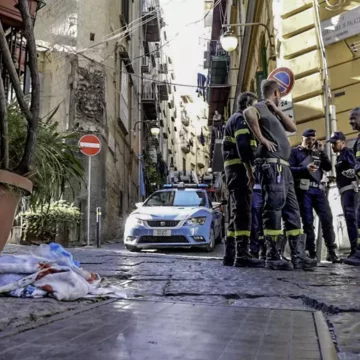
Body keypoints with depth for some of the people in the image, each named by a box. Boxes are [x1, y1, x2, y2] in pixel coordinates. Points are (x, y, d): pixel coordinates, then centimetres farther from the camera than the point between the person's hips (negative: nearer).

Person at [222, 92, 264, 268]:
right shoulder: (241, 118, -4)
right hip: (240, 169, -10)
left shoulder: (234, 119, 29)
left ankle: (230, 255, 11)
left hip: (234, 169, 10)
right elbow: (243, 146, -19)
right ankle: (242, 255, -19)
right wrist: (249, 169, -24)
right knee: (243, 212, -15)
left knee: (237, 213, 10)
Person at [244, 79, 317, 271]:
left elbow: (292, 127, 23)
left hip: (283, 166, 10)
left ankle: (298, 255, 7)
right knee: (274, 207, -13)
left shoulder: (272, 112, 27)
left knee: (292, 210, 6)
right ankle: (274, 257, -12)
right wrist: (262, 138, -18)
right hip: (272, 164, -10)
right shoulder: (260, 107, -1)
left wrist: (277, 110, 16)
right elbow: (248, 113, -24)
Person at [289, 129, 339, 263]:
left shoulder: (317, 153, 26)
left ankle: (331, 251, -2)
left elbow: (328, 167, 13)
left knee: (327, 218, -6)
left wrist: (322, 152, 4)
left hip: (318, 188, 4)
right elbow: (289, 169, -3)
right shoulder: (295, 151, 11)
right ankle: (311, 253, -1)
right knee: (308, 221, -4)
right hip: (303, 189, -4)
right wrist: (305, 168, -17)